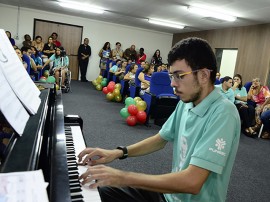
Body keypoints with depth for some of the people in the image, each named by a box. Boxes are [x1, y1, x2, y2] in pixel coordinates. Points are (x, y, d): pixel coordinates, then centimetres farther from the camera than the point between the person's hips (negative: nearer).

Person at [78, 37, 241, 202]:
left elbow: (192, 182, -33)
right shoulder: (186, 103, -1)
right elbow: (160, 139, 8)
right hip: (172, 189, 7)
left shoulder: (222, 113, -27)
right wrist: (118, 152, -5)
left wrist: (123, 177, -30)